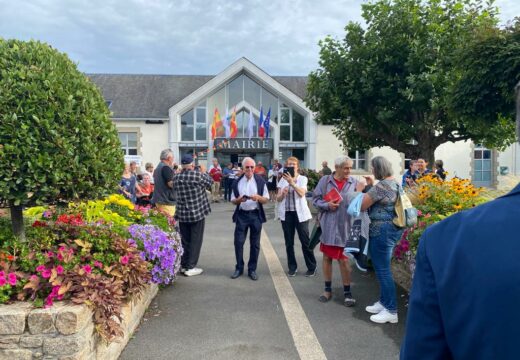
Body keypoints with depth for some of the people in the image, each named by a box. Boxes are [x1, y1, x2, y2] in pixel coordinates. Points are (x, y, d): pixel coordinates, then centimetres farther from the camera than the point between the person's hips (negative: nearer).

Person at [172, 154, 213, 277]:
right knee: (195, 241, 5)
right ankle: (190, 267, 9)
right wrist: (204, 172, 17)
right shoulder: (198, 174, -15)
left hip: (182, 214, 5)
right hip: (197, 213, -5)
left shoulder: (176, 177, -2)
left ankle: (183, 265, 23)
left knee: (185, 240, 15)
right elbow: (210, 182, 0)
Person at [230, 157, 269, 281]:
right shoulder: (237, 182, 2)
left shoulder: (260, 181, -2)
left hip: (256, 215, -1)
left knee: (255, 244, 6)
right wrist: (239, 199, -16)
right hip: (241, 215, 1)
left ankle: (252, 269, 19)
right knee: (238, 242, 0)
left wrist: (258, 197, -21)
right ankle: (239, 268, 16)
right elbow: (233, 200, 6)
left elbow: (266, 200, 0)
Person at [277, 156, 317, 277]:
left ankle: (311, 267, 11)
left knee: (305, 241, -1)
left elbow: (301, 193, -18)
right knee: (289, 242, 7)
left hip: (300, 213, -3)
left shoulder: (302, 179, 0)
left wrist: (292, 182, -28)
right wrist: (282, 193, -17)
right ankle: (292, 267, 20)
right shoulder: (283, 179, 7)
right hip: (286, 214, 3)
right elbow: (278, 198, 4)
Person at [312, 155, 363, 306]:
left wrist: (359, 193, -20)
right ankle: (328, 289, 30)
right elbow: (315, 199, 0)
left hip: (345, 227, -1)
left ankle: (347, 292, 22)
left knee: (344, 260, 7)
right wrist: (327, 205, -17)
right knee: (327, 257, 14)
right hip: (327, 226, 1)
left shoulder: (354, 182, -3)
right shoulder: (325, 180, -3)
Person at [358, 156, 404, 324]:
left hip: (381, 231, -10)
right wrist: (371, 185, 14)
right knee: (383, 268, 19)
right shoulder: (395, 183, 10)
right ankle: (384, 302, 31)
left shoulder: (381, 185, -20)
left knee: (382, 270, -1)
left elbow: (361, 206, -15)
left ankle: (391, 311, 8)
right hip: (393, 229, 10)